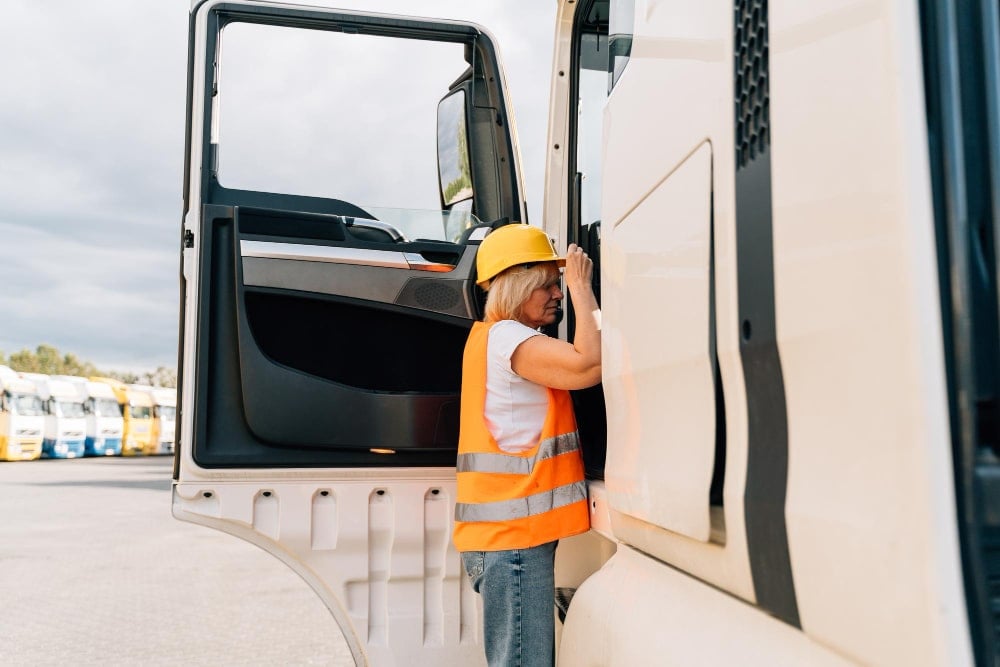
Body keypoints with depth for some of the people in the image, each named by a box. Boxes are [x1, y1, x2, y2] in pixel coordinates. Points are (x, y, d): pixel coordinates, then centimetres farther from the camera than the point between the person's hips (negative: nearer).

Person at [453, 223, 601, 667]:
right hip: (513, 533, -11)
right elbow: (590, 365, -24)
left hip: (511, 530, 11)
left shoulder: (493, 335, 19)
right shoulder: (505, 337, -13)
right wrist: (581, 286, -14)